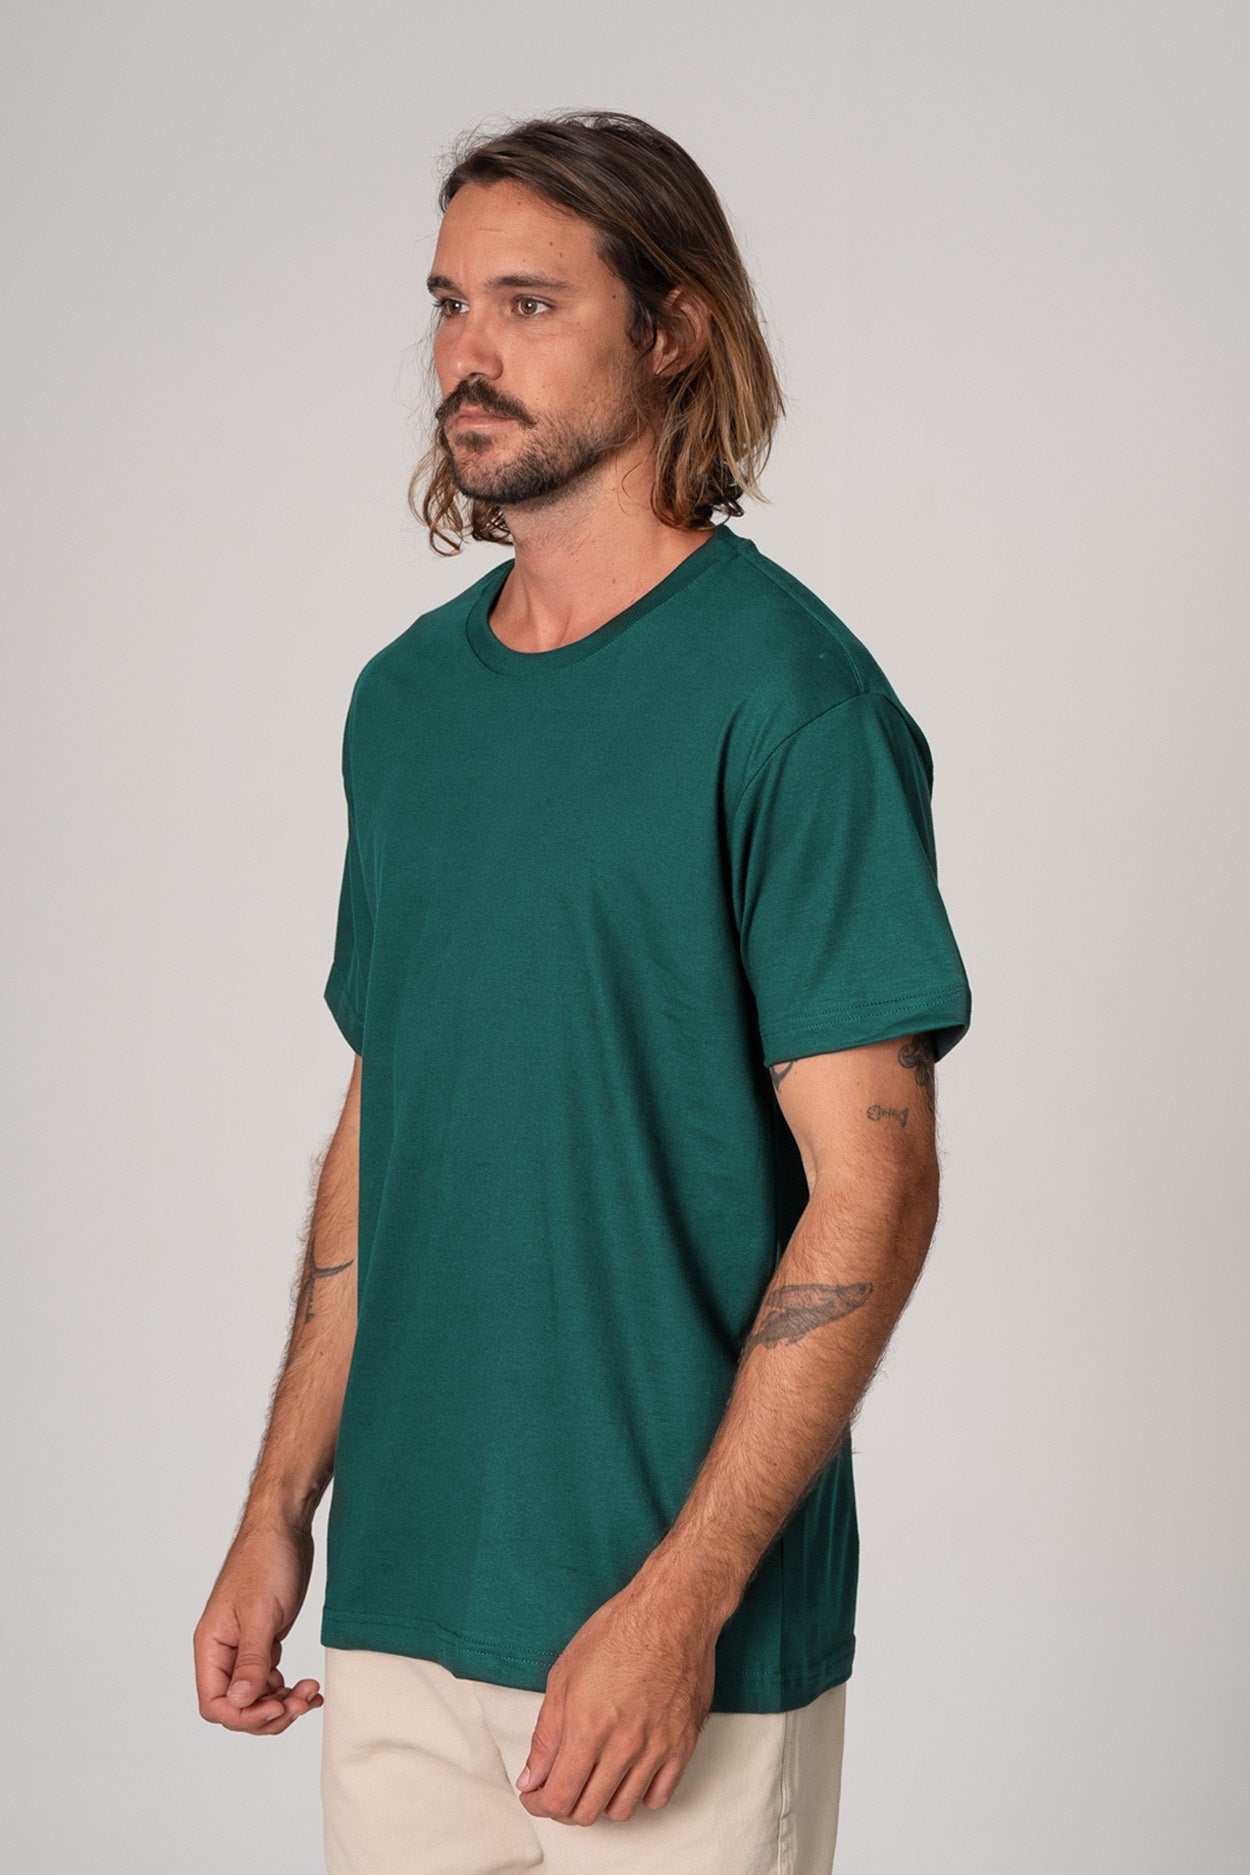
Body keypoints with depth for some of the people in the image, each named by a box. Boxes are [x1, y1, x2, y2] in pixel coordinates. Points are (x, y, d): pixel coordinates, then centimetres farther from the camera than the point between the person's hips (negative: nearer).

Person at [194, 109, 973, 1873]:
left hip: (687, 1628, -6)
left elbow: (871, 1186, -14)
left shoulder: (789, 699, -11)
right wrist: (280, 1506, 10)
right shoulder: (406, 696, 9)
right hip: (399, 1603, 6)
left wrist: (684, 1597, -19)